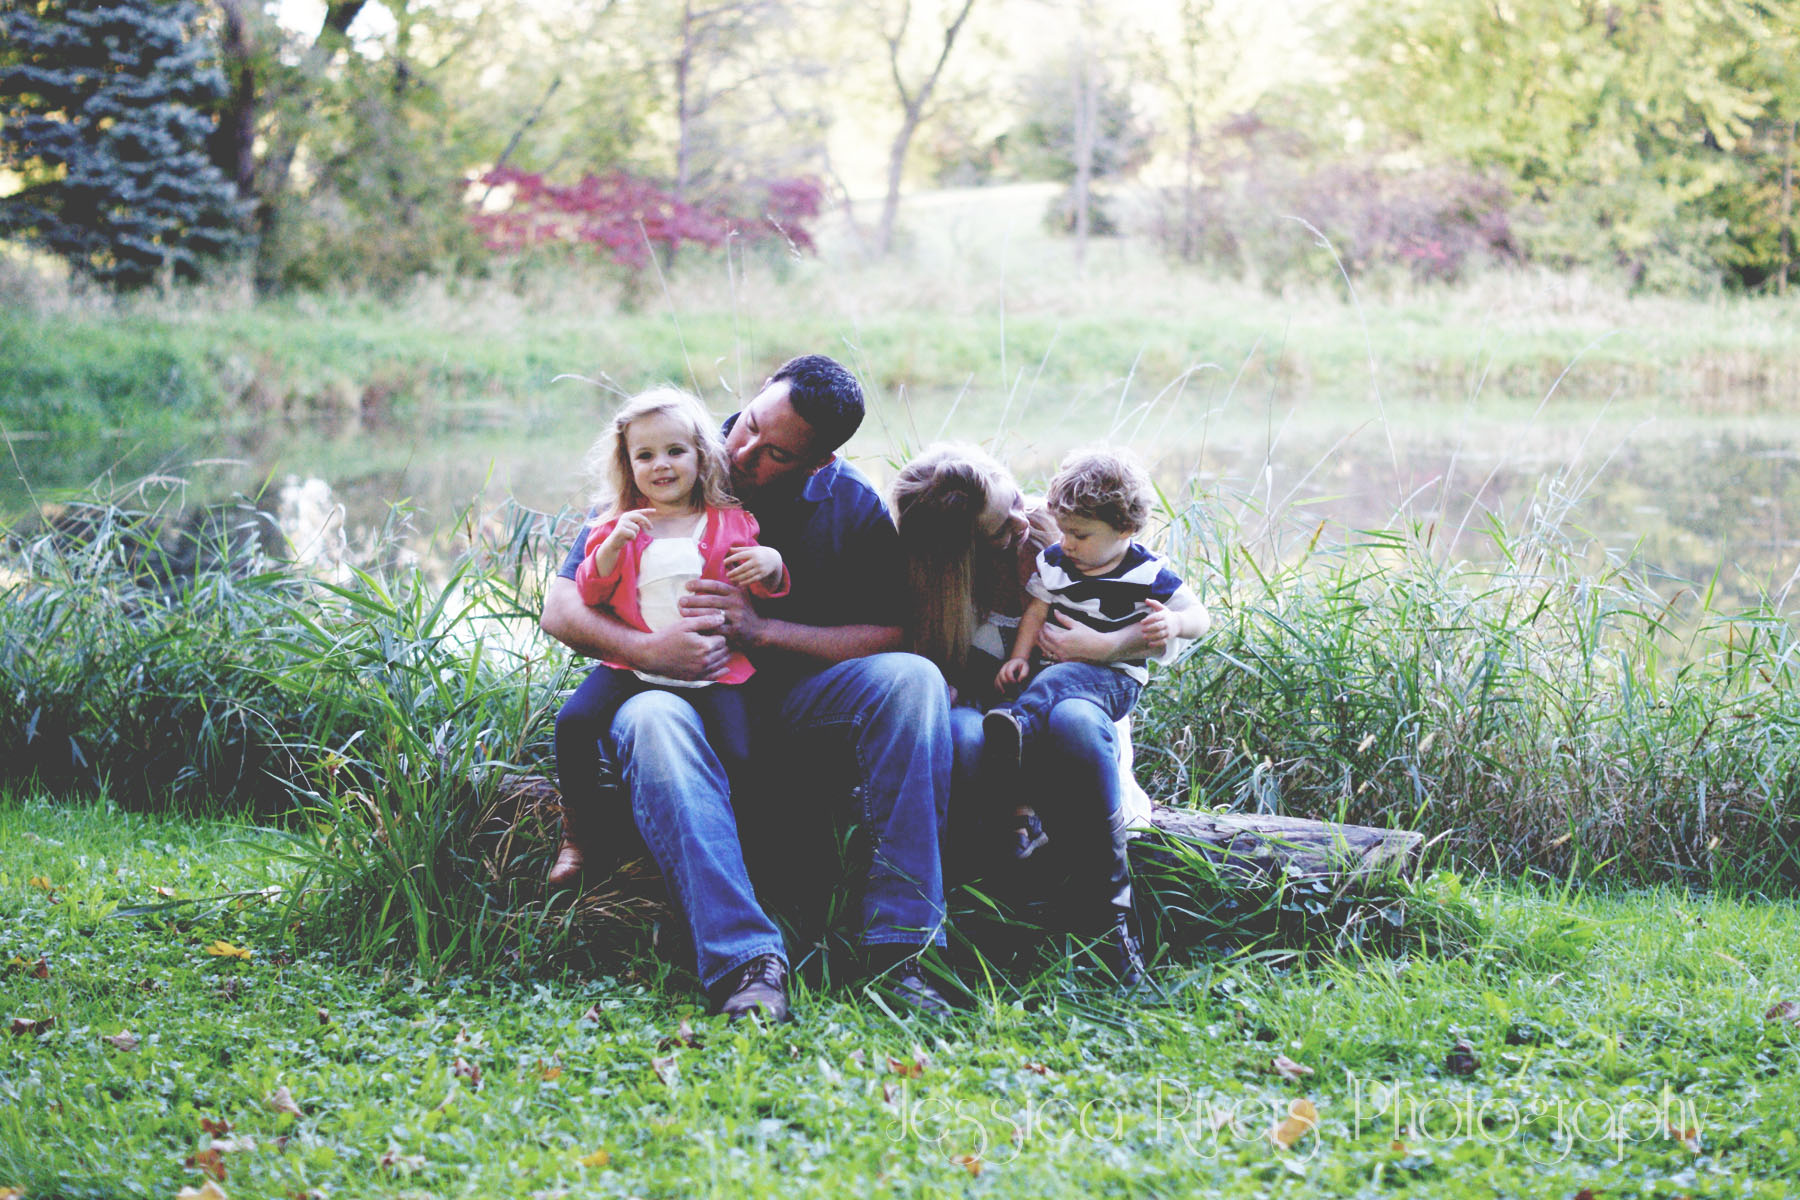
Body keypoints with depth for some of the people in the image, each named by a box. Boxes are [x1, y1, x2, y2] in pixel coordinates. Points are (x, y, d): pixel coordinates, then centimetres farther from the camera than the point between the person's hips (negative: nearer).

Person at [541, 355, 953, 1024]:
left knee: (910, 678, -26)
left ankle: (899, 944, -30)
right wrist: (647, 650, -28)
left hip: (791, 706, 2)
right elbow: (560, 608, -7)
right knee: (650, 720, -37)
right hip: (690, 695, -1)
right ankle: (745, 961, -45)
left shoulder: (853, 506, 1)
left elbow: (889, 635, -8)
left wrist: (762, 629, -19)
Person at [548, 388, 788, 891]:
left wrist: (771, 565, -10)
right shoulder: (618, 524, 10)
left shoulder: (731, 524, 8)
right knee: (574, 721, -20)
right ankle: (579, 835, -1)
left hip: (712, 669, -1)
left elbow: (768, 592, 13)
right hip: (631, 661, 1)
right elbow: (590, 592, 5)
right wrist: (613, 545, -13)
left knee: (736, 755, -22)